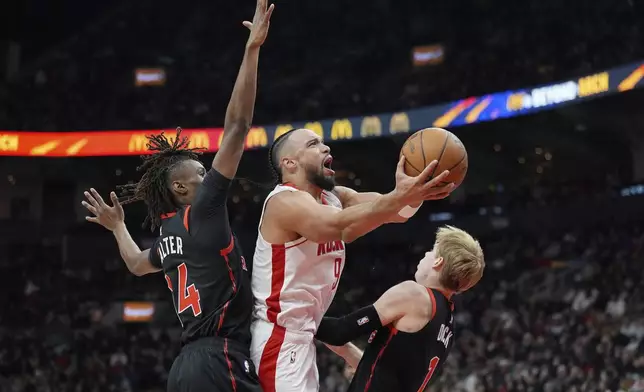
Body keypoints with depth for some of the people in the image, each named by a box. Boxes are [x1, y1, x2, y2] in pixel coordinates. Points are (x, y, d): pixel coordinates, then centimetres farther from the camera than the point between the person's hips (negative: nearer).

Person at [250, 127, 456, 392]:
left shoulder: (334, 198, 11)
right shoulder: (286, 201, -16)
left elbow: (395, 212, -1)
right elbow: (337, 225, -36)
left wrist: (414, 191, -24)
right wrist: (400, 196, -47)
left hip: (299, 338, 10)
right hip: (279, 340, -10)